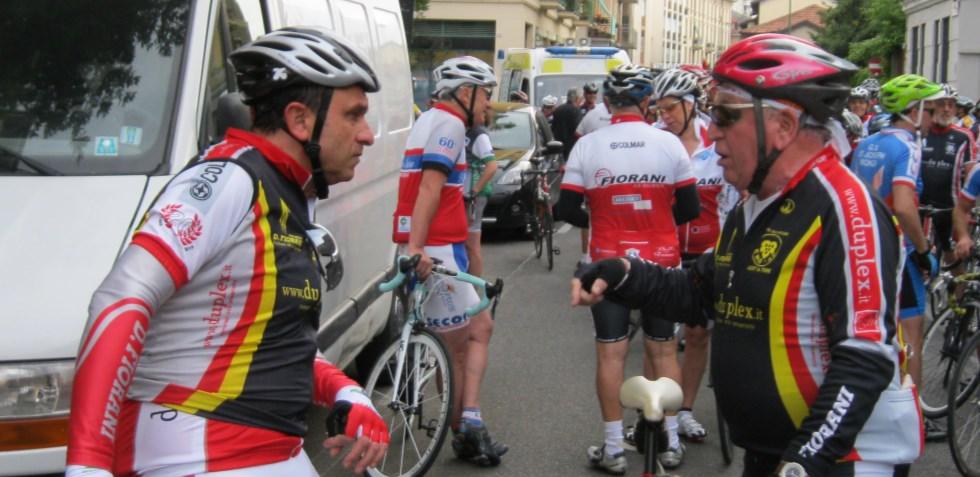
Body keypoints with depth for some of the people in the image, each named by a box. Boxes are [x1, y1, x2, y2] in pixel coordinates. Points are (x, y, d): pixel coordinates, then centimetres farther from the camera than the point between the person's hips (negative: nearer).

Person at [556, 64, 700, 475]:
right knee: (663, 351, 13)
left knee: (611, 353, 6)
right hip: (661, 261, 1)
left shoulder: (587, 146, -7)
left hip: (608, 263, -1)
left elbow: (567, 209, -6)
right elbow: (690, 208, -3)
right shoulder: (669, 143, -7)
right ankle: (670, 442, 20)